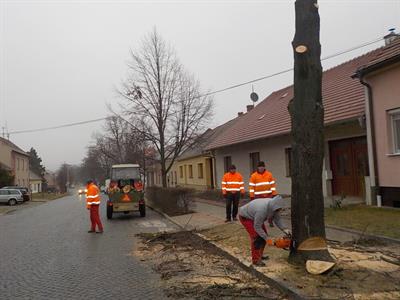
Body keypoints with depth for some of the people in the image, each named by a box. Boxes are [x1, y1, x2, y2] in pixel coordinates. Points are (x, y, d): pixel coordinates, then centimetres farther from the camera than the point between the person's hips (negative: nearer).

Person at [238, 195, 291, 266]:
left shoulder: (274, 206, -20)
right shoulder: (262, 209, -41)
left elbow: (277, 219, -10)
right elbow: (257, 227, -32)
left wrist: (284, 229, -24)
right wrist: (267, 238, -28)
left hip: (254, 216, 9)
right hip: (245, 217, -8)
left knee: (264, 235, 7)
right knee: (256, 236, -18)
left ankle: (259, 255, 21)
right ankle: (255, 260, -10)